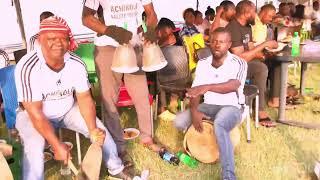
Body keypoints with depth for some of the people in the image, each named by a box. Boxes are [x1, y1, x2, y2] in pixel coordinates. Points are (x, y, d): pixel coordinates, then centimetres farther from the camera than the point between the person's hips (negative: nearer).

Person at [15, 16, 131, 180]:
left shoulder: (77, 64, -18)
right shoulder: (27, 68, -30)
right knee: (34, 146, -31)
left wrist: (93, 129, -26)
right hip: (32, 114, -3)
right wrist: (57, 145, -28)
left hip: (68, 110, 4)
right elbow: (35, 112, -28)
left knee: (100, 130, -8)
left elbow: (84, 98, -12)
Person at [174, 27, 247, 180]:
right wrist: (194, 110, -19)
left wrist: (207, 87, -46)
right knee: (179, 122, -16)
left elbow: (233, 86, -31)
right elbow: (195, 91, -1)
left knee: (219, 126, -39)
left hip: (231, 107, -5)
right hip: (208, 106, 5)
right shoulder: (202, 63, 3)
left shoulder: (238, 63, -10)